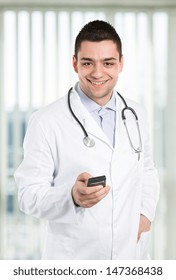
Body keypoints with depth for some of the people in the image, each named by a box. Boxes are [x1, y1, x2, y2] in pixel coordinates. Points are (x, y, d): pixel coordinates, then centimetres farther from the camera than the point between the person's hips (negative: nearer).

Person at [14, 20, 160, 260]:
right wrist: (73, 196, -30)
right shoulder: (46, 121, -13)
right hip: (72, 259, -4)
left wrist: (146, 213, 1)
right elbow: (30, 195, -13)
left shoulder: (136, 115, 4)